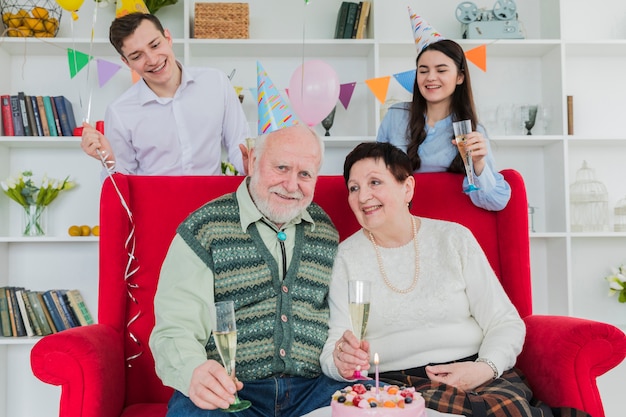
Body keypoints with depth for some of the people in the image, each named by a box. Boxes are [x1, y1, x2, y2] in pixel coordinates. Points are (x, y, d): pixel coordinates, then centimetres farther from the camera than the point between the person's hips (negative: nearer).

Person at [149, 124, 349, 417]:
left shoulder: (326, 231, 11)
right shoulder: (204, 230, -3)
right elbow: (174, 329, -9)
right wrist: (194, 371, -30)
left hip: (312, 388, 4)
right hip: (228, 391, -3)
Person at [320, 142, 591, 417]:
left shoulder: (454, 238, 8)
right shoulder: (344, 257, 6)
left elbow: (505, 322, 6)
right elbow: (332, 347, 2)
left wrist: (486, 368, -13)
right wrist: (341, 361, -22)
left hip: (470, 371, 2)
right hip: (391, 382, -1)